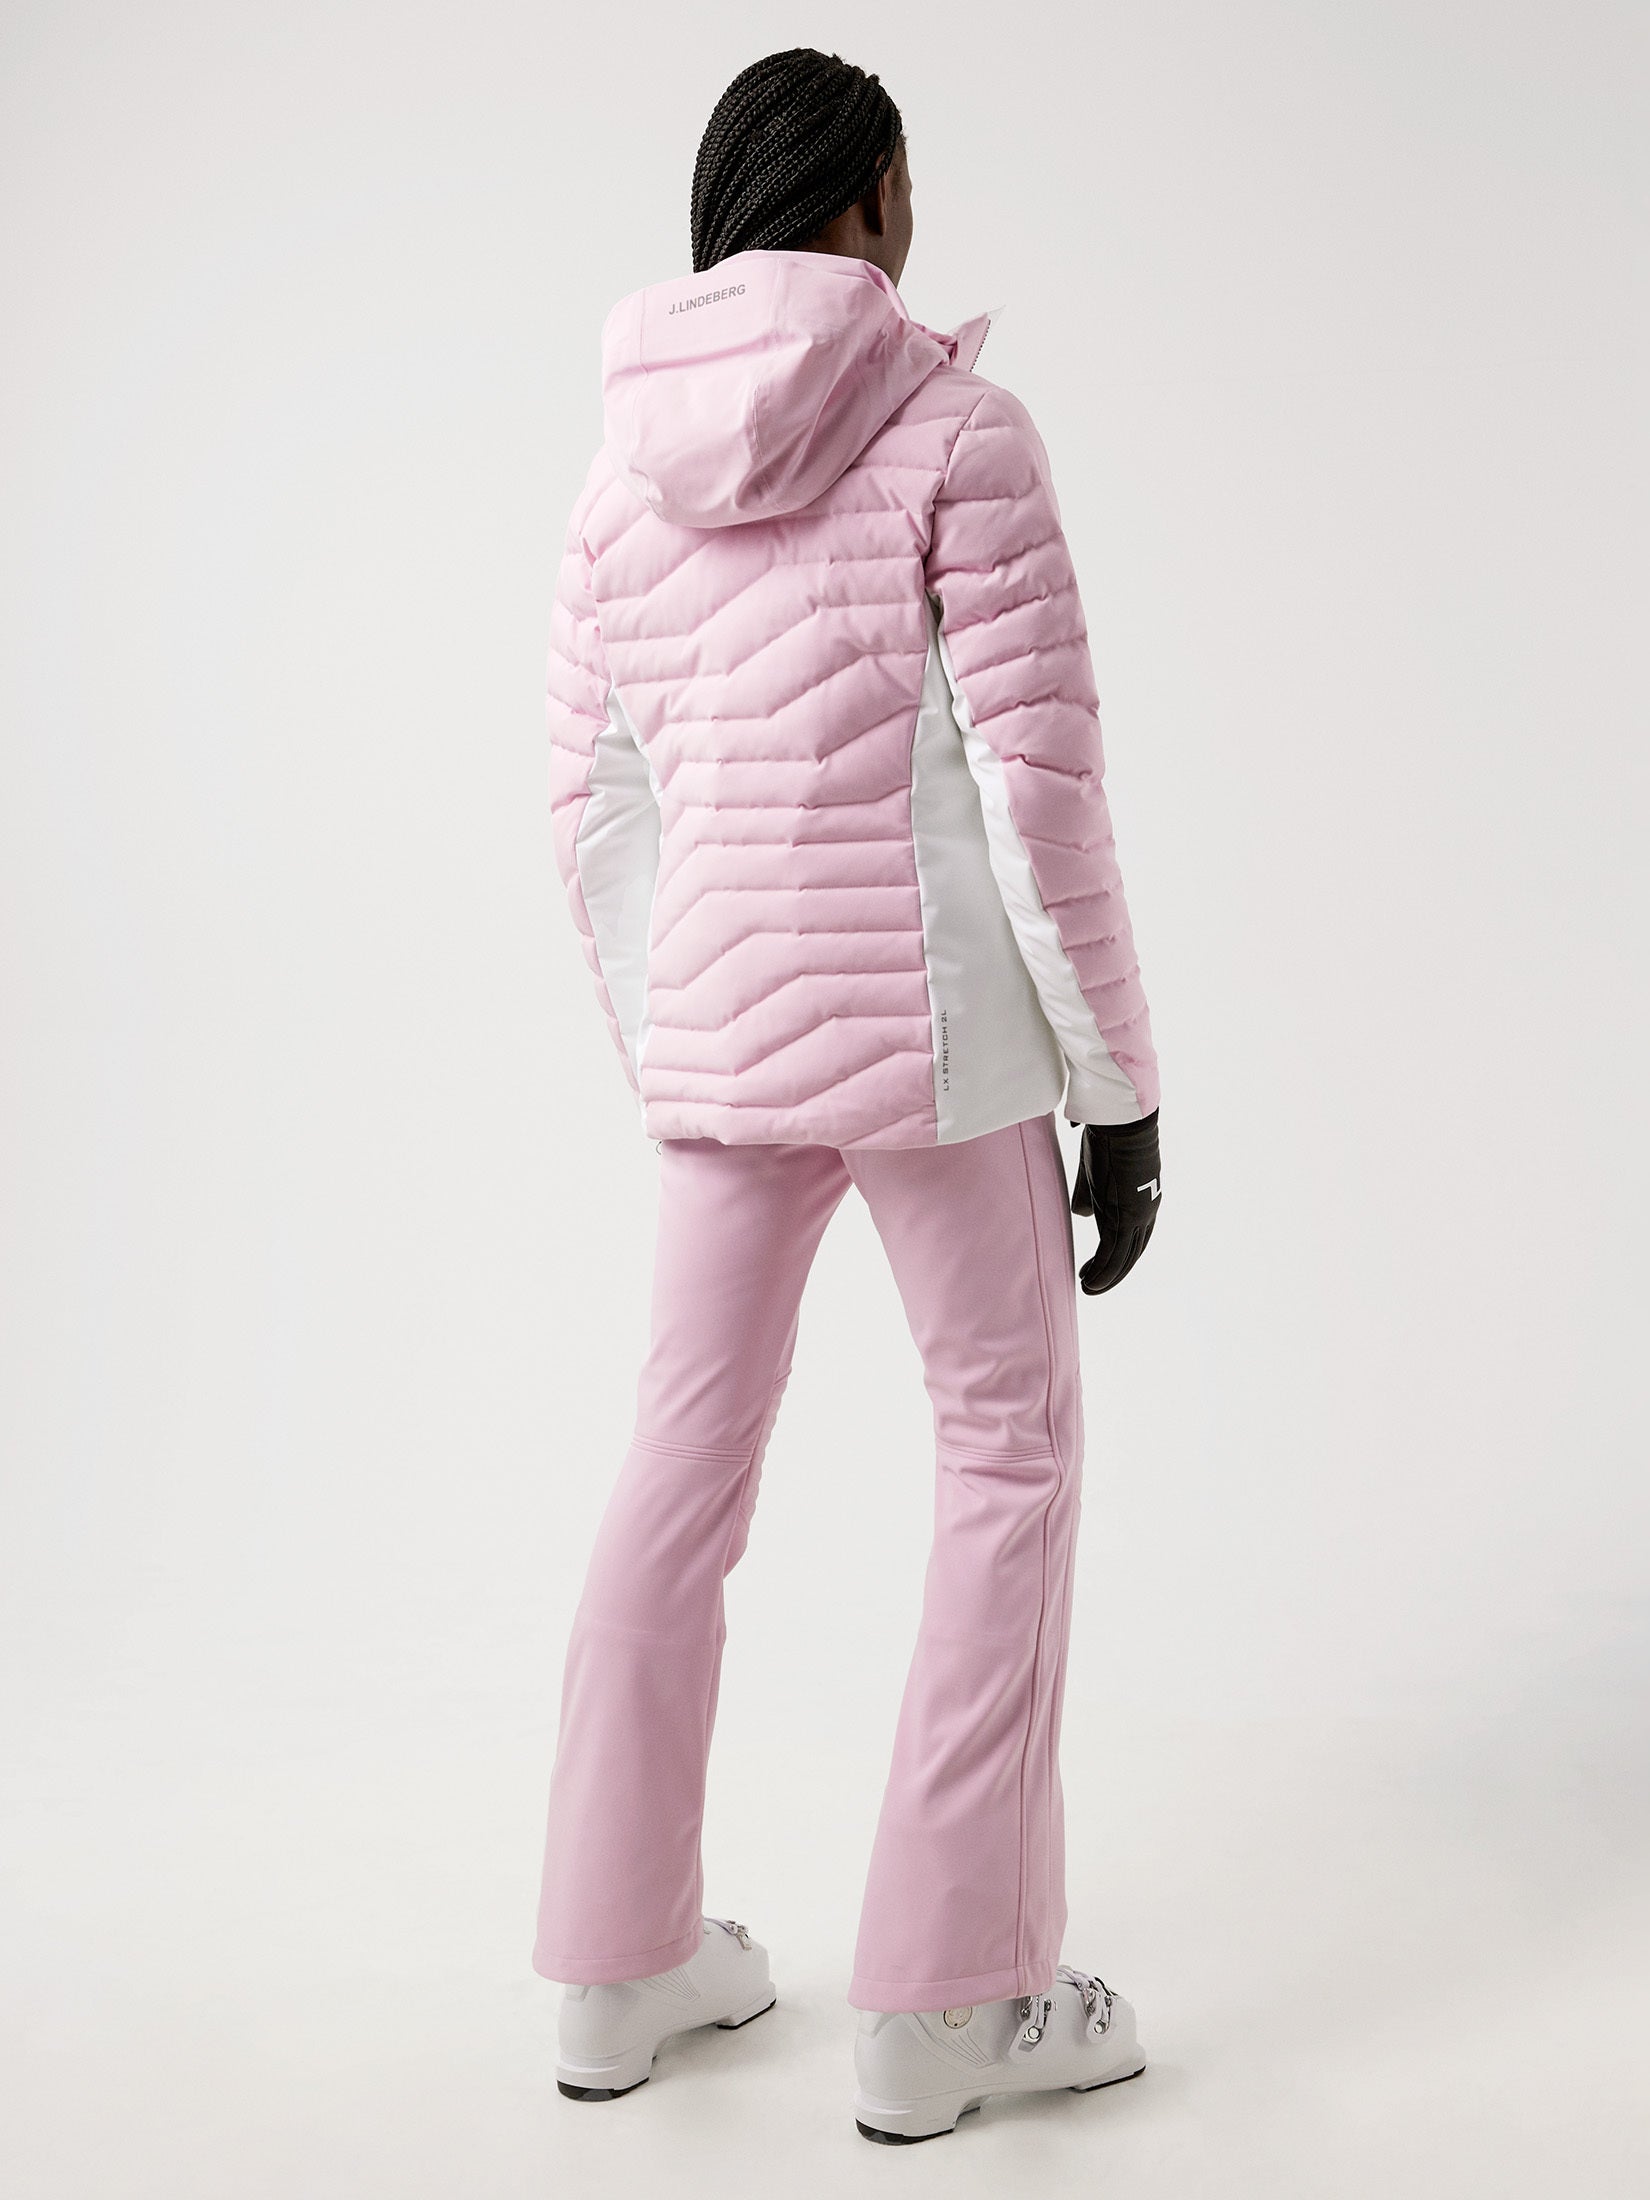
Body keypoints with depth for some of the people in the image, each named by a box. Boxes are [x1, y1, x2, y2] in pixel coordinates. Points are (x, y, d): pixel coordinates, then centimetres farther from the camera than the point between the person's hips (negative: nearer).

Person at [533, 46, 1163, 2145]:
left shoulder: (628, 468, 8)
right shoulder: (959, 429, -8)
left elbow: (594, 809, 10)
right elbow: (1041, 784, -13)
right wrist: (1119, 1093, -7)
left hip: (721, 1022, 6)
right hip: (930, 1022, -5)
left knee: (686, 1454, 13)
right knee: (1010, 1452, 7)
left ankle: (618, 1964, 23)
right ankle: (940, 2002, 11)